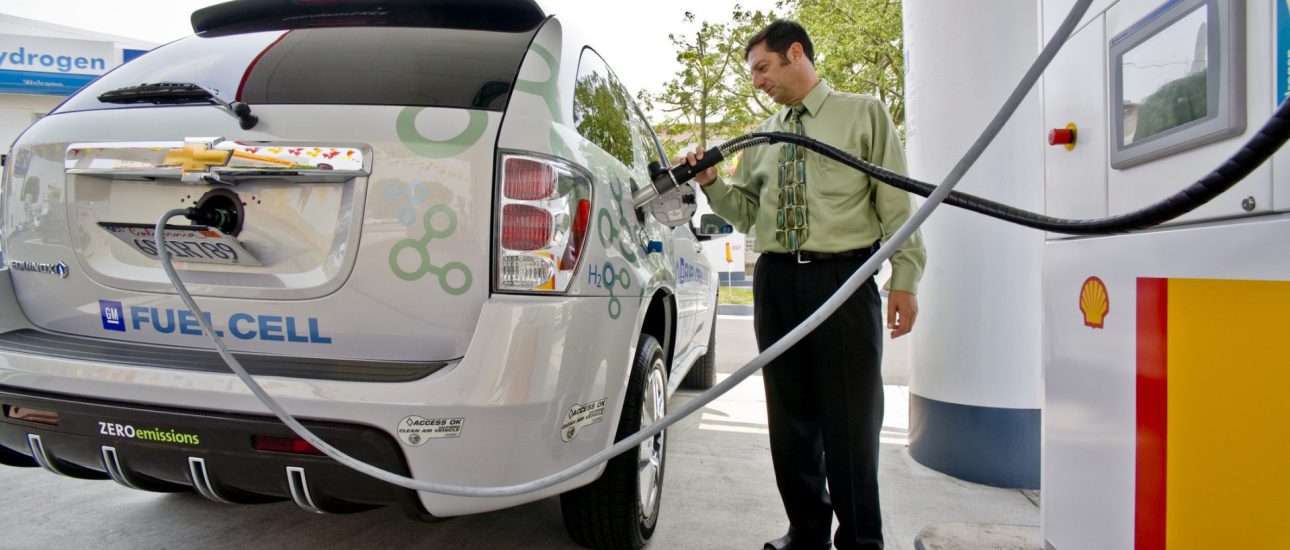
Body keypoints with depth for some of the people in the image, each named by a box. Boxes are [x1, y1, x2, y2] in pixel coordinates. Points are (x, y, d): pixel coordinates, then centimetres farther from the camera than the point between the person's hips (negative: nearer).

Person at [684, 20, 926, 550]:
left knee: (851, 418, 0)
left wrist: (904, 279, -7)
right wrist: (711, 183, -1)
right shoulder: (762, 137, 17)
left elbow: (896, 201, 0)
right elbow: (746, 212, 16)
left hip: (843, 276, -4)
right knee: (792, 417, 10)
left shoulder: (864, 114, 6)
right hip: (776, 281, 5)